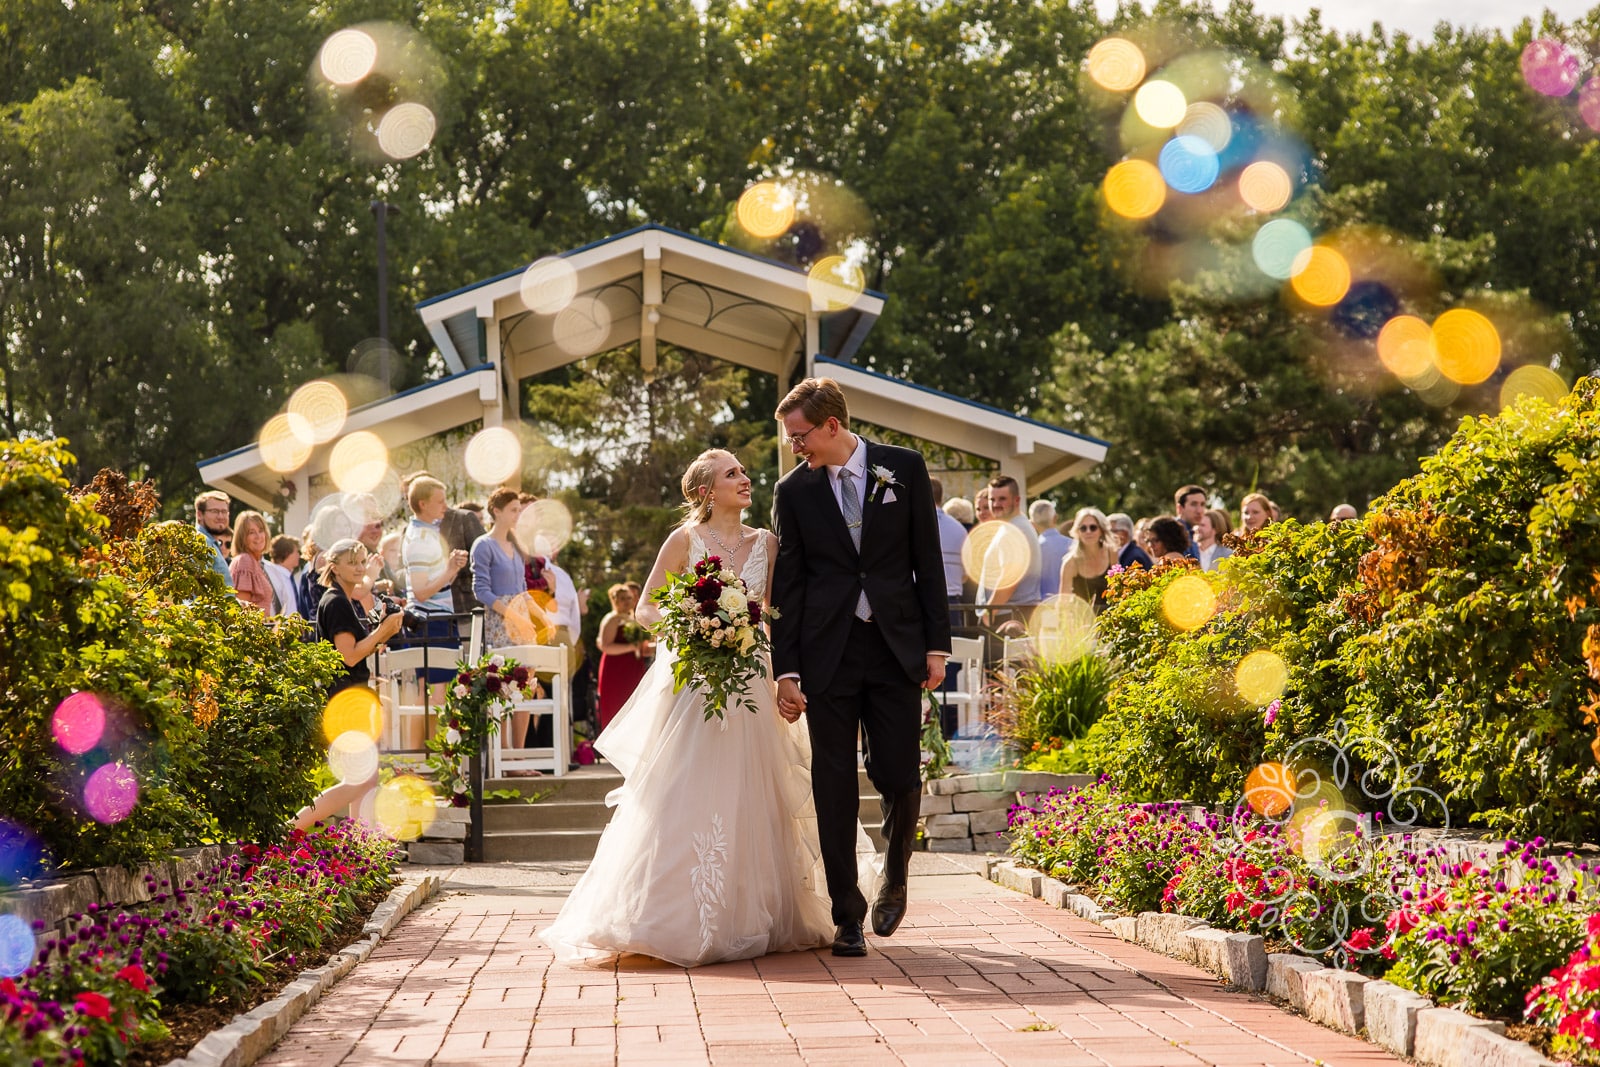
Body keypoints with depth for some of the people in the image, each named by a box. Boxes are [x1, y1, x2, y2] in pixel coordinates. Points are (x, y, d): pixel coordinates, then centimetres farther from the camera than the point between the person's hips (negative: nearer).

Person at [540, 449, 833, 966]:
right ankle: (676, 922, 1)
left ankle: (751, 918, 14)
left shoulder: (765, 543, 9)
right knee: (686, 801, -5)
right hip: (693, 684, -4)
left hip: (748, 685, 4)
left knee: (747, 802, 4)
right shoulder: (685, 540, -2)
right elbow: (646, 609, 1)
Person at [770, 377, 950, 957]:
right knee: (834, 789, 0)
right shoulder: (793, 490, 4)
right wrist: (786, 670, -1)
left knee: (900, 778, -1)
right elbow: (787, 585, 4)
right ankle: (847, 915, 9)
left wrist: (937, 645, -1)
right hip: (828, 653, 1)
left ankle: (894, 880, 27)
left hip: (896, 648, 0)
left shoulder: (905, 468, 3)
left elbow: (928, 560, 4)